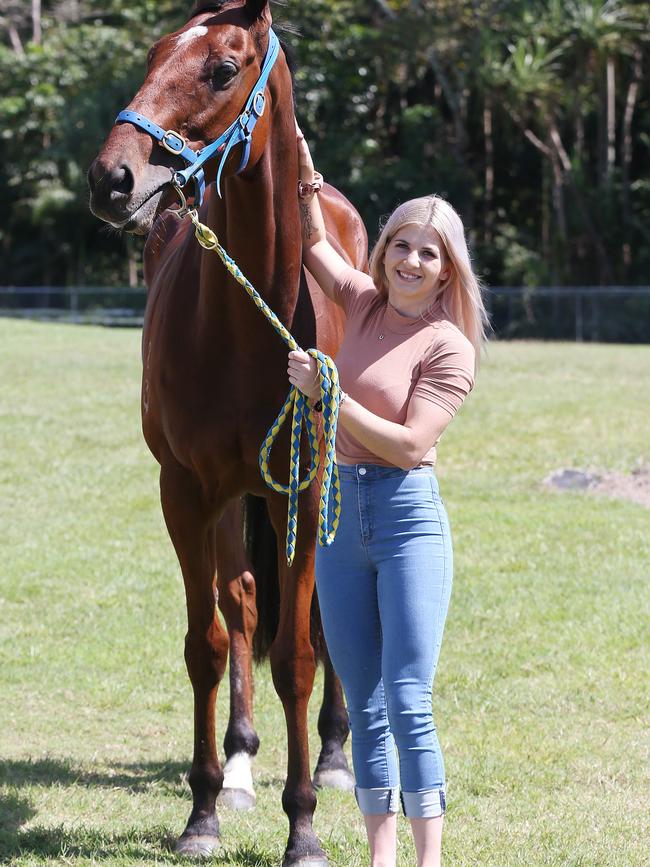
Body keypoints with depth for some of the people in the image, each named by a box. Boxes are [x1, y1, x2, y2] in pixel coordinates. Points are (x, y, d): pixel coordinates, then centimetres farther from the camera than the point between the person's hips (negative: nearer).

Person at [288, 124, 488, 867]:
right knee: (363, 705, 9)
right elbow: (312, 243, 20)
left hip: (408, 515, -6)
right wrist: (303, 166, 7)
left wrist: (329, 396, -20)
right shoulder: (366, 304, 7)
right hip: (342, 513, 6)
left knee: (408, 703, -10)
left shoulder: (449, 348, -9)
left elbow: (409, 445, -17)